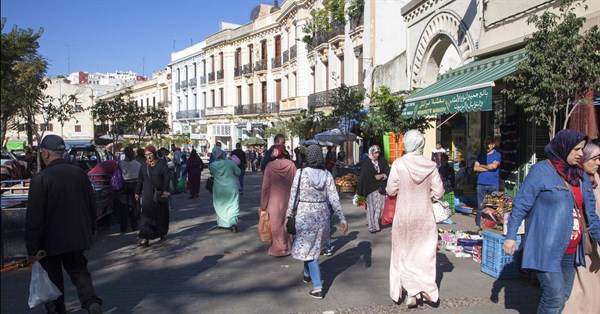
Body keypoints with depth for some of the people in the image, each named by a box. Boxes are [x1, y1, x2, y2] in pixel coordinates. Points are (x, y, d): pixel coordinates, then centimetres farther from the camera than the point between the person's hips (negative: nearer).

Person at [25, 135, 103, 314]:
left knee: (53, 278, 13)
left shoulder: (40, 179, -19)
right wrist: (91, 227, 21)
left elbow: (34, 217, -18)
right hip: (77, 237, 4)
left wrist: (32, 247, -10)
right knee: (78, 270, 17)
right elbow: (91, 203, 6)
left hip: (51, 240, -4)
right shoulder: (79, 173, -4)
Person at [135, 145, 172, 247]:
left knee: (161, 215, 10)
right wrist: (138, 192, 14)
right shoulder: (144, 165, 8)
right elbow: (140, 179, 13)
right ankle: (146, 238, -9)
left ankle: (161, 233, 30)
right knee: (147, 215, -6)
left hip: (160, 194, -2)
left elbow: (167, 177, -9)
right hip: (147, 195, 2)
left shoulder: (162, 163, -4)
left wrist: (166, 190, -17)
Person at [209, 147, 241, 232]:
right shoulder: (230, 163, -11)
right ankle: (233, 223, -17)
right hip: (231, 188, -1)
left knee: (220, 206, 19)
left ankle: (222, 223, 27)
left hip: (219, 189, 1)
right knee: (233, 206, 1)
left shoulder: (213, 165, -8)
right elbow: (238, 172, 0)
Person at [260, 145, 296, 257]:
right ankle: (288, 246, 28)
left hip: (274, 202, -3)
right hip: (289, 201, 3)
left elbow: (265, 187, -10)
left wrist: (263, 205, -1)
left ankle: (279, 248, 17)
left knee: (276, 225, 9)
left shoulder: (269, 166, -14)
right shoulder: (291, 164, -9)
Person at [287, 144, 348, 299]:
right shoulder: (327, 175, -3)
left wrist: (288, 215, 1)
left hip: (304, 214, -4)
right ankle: (307, 273, 45)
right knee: (314, 245, 24)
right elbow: (334, 198, -4)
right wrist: (342, 218, 0)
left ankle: (317, 287, 0)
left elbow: (293, 196, -9)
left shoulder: (300, 173, -10)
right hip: (322, 214, 4)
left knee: (307, 247, 5)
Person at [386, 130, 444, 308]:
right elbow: (438, 192, -5)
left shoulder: (398, 164, -14)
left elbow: (391, 191, -10)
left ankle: (411, 290, 8)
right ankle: (426, 290, 13)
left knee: (404, 253, 13)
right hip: (425, 215, 2)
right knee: (424, 253, 14)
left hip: (403, 215, -1)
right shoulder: (430, 166, -8)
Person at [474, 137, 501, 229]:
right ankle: (478, 225, 7)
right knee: (480, 206, 2)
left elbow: (494, 166, -11)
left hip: (493, 184, -2)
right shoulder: (481, 155, 15)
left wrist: (482, 165, 3)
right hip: (481, 184, 2)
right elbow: (475, 168, 4)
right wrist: (488, 168, -4)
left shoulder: (497, 155, 6)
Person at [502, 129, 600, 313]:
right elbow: (521, 205, -10)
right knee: (555, 298, -9)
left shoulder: (581, 176, 11)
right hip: (546, 250, -7)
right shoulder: (541, 171, -9)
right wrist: (511, 236, -14)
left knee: (563, 297, 15)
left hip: (570, 252, 7)